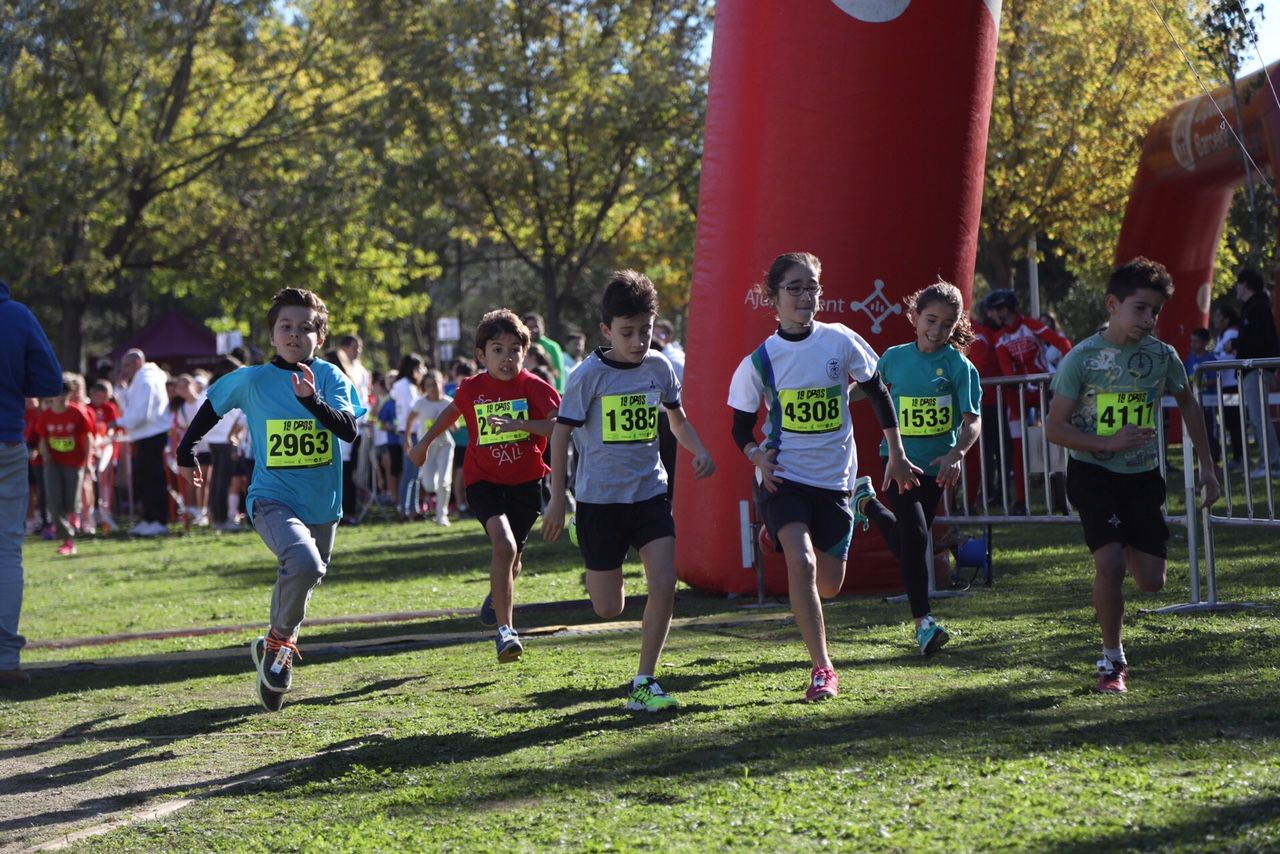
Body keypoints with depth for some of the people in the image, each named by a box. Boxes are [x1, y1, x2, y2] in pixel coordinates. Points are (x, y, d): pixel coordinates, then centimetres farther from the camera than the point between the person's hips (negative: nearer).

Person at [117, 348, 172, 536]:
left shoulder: (146, 381, -14)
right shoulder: (137, 381, 19)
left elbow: (141, 413, -21)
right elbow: (128, 407, 17)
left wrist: (121, 423, -12)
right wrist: (125, 385, 8)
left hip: (152, 435, -11)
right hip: (144, 436, 11)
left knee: (154, 479, -8)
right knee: (143, 479, 14)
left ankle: (160, 522, -7)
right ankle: (149, 519, 20)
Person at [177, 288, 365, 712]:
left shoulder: (330, 378, -2)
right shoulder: (252, 380, -3)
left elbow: (349, 429, -15)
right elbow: (212, 405, 15)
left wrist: (313, 400, -30)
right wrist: (186, 451, 21)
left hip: (323, 504, 3)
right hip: (273, 499, -3)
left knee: (300, 585, 16)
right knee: (303, 562, -31)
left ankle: (272, 650, 42)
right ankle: (281, 642, -8)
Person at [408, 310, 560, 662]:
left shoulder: (533, 387, -9)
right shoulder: (472, 389, -2)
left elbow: (562, 424, -22)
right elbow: (453, 411, 21)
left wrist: (519, 424, -33)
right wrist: (425, 442, 30)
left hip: (526, 481, 1)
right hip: (484, 481, -1)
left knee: (511, 555, 16)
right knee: (504, 544, -25)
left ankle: (498, 595, 54)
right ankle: (505, 630, -24)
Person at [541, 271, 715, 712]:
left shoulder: (659, 367, 1)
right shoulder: (589, 374, -12)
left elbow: (677, 417, 18)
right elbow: (561, 433, -5)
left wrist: (699, 451, 0)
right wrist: (557, 497, -5)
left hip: (650, 491, 3)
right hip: (599, 498, -3)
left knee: (664, 584, -14)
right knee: (609, 609, 3)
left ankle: (644, 683, -2)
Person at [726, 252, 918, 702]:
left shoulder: (841, 341, -3)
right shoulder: (760, 360, -6)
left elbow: (878, 394, 10)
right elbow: (742, 426, 3)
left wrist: (897, 455, 12)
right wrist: (757, 454, -18)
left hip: (835, 476, 2)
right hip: (784, 475, -2)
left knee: (829, 585, 7)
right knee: (801, 562, -25)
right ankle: (823, 668, -18)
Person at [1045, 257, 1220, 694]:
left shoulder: (1162, 355, -3)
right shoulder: (1081, 358, -13)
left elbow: (1188, 403, 15)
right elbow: (1055, 428, -10)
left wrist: (1206, 465, 13)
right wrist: (1108, 442, -24)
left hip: (1143, 477, 3)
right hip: (1092, 473, -3)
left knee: (1151, 581, 0)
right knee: (1110, 563, -21)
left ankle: (1129, 548, 37)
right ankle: (1112, 660, -3)